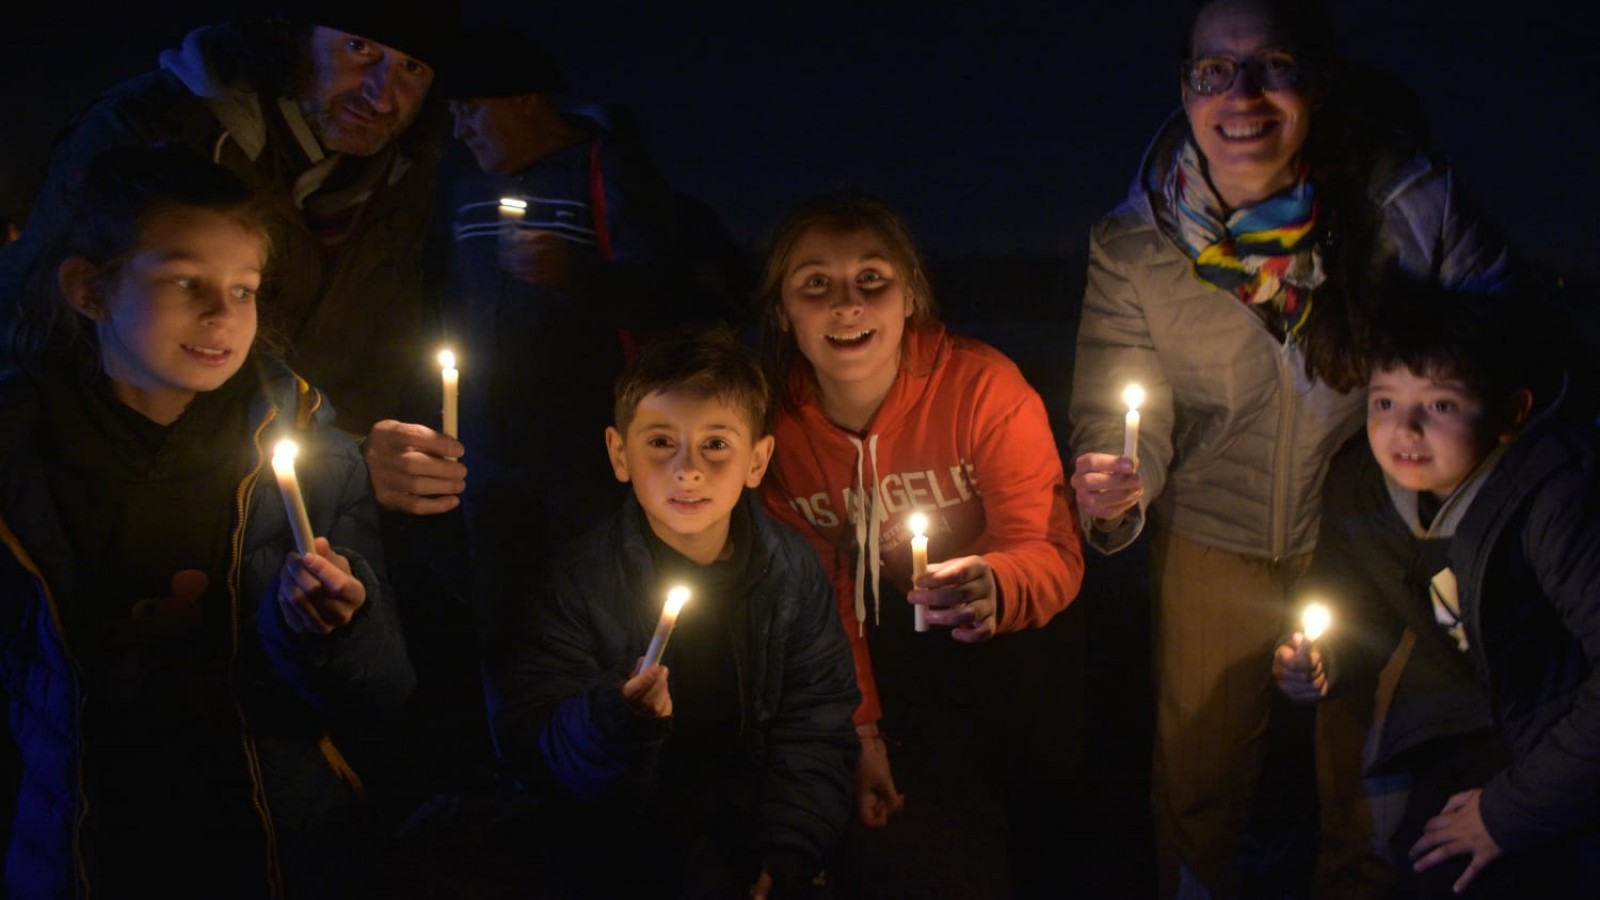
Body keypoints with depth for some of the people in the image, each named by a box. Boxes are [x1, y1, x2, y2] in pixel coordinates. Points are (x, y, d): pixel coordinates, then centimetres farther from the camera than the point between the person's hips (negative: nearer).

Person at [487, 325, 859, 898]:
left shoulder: (793, 570, 1)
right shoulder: (580, 581, -8)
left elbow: (815, 729, 3)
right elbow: (531, 754, -11)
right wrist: (612, 716, -31)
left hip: (755, 826, 3)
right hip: (627, 843, -3)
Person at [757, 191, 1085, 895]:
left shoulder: (983, 385, -22)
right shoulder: (774, 420, -13)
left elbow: (1051, 551, -24)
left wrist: (996, 587, -48)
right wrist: (861, 731, -14)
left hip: (992, 637, -2)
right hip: (878, 637, 2)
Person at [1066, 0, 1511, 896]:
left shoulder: (1408, 200, -21)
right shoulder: (1132, 244, -17)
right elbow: (1117, 413, -11)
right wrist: (1117, 493, -33)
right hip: (1212, 539, 0)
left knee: (1365, 782, 19)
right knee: (1198, 777, 17)